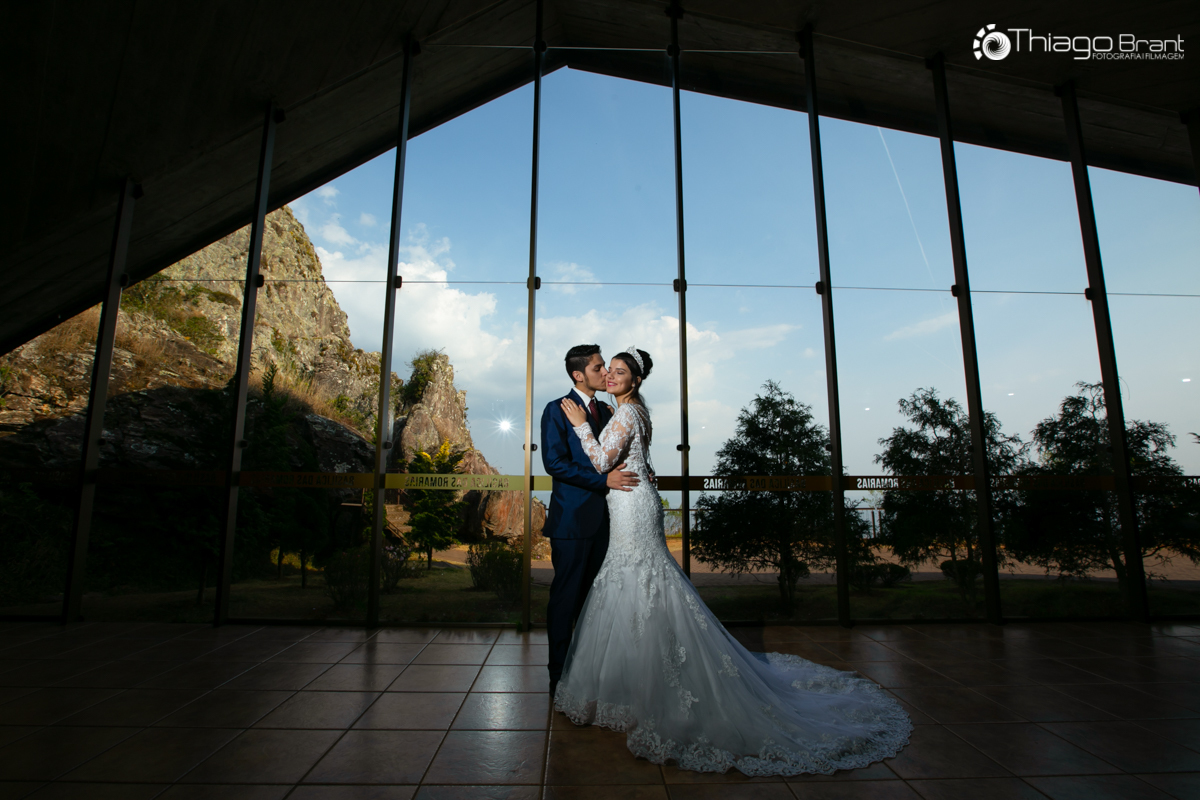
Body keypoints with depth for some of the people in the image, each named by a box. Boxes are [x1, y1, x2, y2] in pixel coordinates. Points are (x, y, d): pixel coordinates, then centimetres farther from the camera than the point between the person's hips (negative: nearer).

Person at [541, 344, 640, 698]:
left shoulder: (605, 410, 15)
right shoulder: (557, 409, -6)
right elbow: (554, 462, -16)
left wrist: (634, 474, 3)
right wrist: (604, 479, -20)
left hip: (601, 518, 7)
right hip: (572, 519, -6)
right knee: (566, 596, 3)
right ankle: (560, 675, 18)